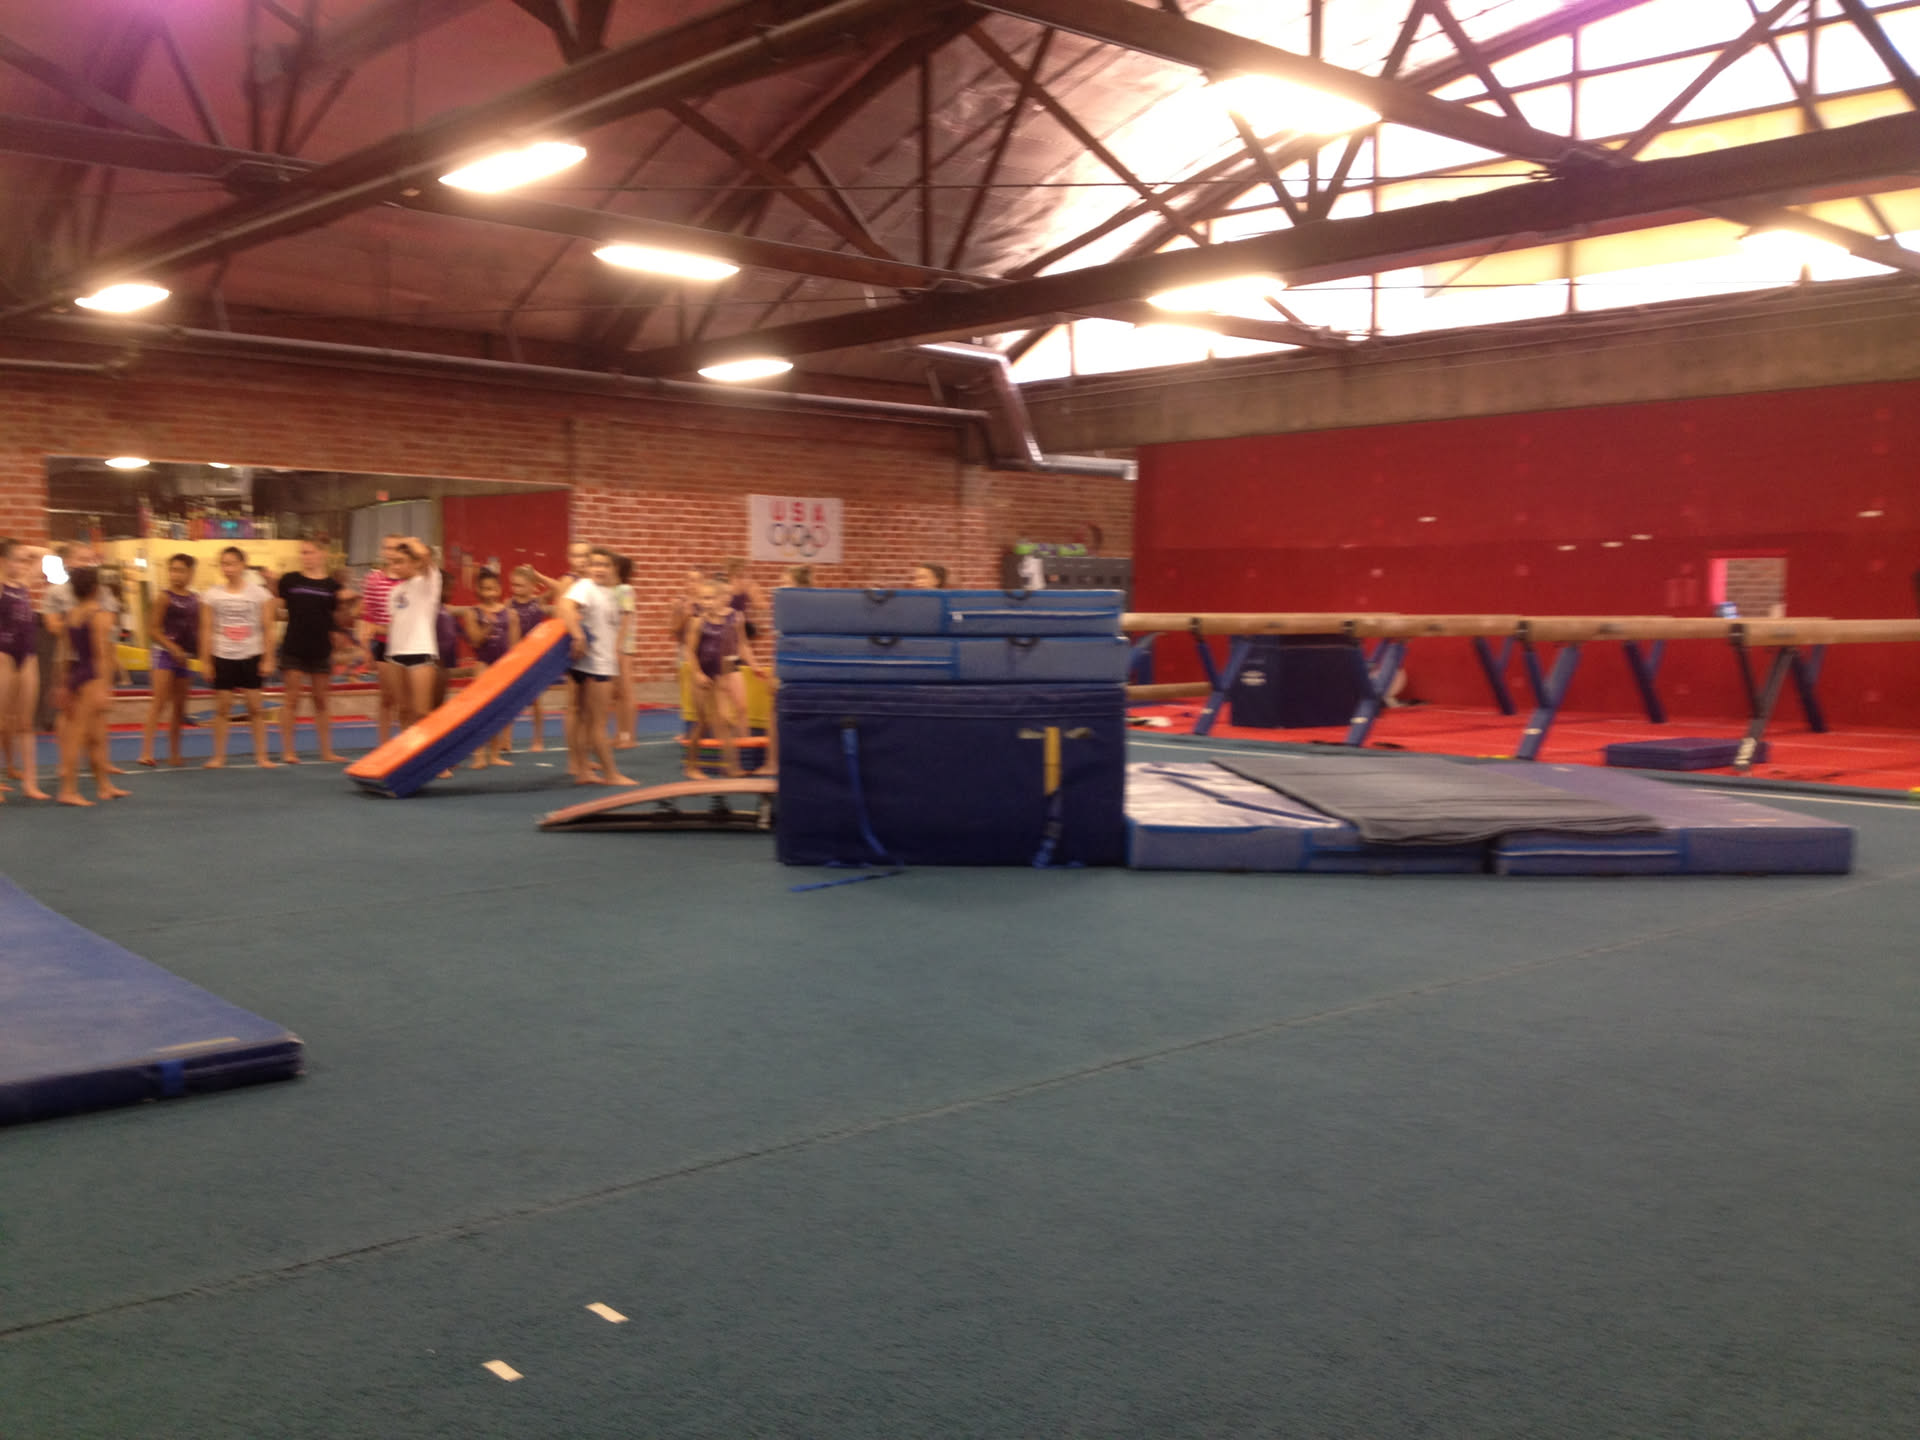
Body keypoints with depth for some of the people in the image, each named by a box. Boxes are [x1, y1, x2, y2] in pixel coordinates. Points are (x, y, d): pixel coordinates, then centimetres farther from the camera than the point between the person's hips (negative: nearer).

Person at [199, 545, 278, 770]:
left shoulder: (259, 593, -2)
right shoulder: (212, 595, 0)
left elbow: (267, 629, -1)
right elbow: (206, 630, 2)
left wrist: (268, 659, -5)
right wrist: (205, 660, -1)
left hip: (251, 656, -1)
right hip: (223, 656, 1)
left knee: (255, 707, 3)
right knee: (222, 707, 4)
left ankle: (261, 755, 9)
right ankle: (219, 756, 11)